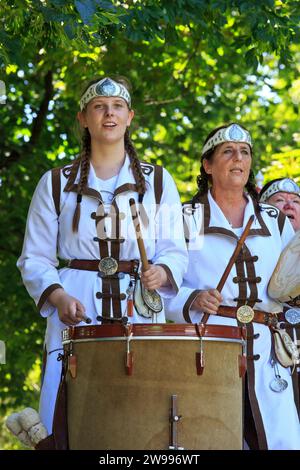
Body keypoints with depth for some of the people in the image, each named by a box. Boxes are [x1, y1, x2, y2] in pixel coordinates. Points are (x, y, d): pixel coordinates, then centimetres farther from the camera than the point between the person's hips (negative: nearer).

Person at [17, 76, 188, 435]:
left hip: (141, 314, 1)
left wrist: (161, 272, -12)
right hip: (77, 315, 0)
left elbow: (175, 251, 10)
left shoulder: (157, 181, 15)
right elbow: (35, 258, 8)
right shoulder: (56, 183, 12)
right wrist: (59, 297, -10)